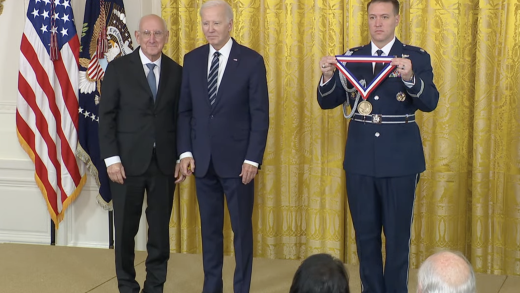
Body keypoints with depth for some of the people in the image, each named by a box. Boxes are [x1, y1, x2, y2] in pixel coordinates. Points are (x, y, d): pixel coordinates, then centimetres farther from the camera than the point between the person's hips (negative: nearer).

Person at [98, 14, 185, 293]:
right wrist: (112, 159, -9)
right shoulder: (118, 68, 0)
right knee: (126, 228, 6)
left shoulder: (177, 71, 6)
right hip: (128, 161, -2)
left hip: (164, 162, 2)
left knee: (160, 228, 6)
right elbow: (106, 116, -3)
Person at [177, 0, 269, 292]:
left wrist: (252, 159, -12)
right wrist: (186, 152, -1)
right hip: (202, 159, 4)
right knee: (210, 227, 11)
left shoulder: (252, 60, -5)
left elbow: (260, 115, -7)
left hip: (237, 160, -3)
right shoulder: (192, 60, 6)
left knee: (242, 228, 5)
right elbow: (185, 110, 8)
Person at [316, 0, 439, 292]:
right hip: (361, 159, 3)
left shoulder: (417, 57, -3)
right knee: (366, 235, 12)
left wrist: (409, 78, -33)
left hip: (400, 160, -3)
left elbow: (431, 102, -14)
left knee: (398, 236, 4)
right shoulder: (351, 57, 5)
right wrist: (328, 76, -19)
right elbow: (327, 102, 2)